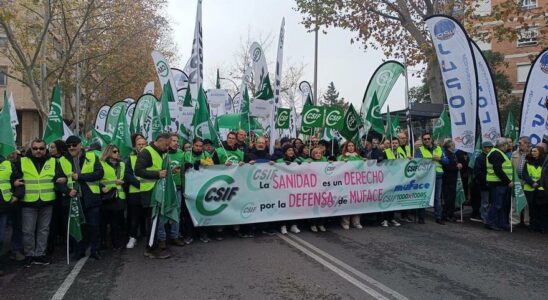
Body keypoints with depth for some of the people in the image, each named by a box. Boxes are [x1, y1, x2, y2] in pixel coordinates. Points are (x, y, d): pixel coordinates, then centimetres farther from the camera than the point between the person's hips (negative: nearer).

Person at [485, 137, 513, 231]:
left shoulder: (499, 153, 20)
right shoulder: (496, 154, -14)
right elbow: (498, 170, -22)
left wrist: (508, 181, 15)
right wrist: (508, 181, -19)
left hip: (501, 183, 11)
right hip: (497, 183, -11)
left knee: (504, 204, 15)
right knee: (497, 204, -6)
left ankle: (503, 223, 22)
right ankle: (490, 223, 1)